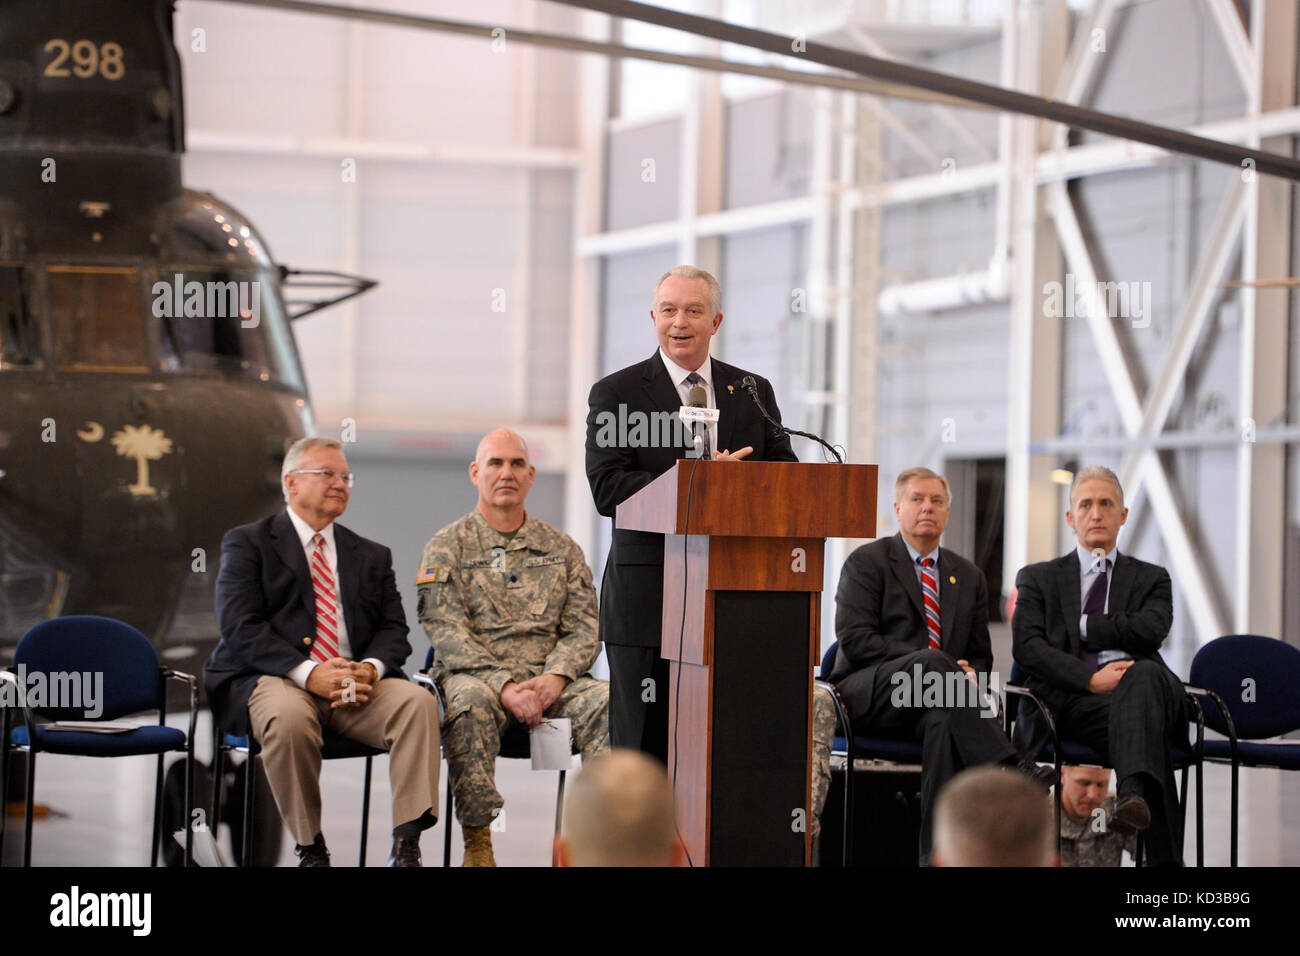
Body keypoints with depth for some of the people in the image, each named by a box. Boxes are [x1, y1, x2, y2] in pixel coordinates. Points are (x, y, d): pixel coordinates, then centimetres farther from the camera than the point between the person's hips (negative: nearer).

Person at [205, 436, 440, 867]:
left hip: (357, 684, 4)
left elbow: (393, 630, 13)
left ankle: (407, 843, -29)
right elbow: (241, 627, -6)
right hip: (273, 678, -4)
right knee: (288, 716, -38)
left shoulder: (372, 556, 23)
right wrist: (309, 673, -20)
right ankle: (310, 848, -21)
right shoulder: (248, 543, 8)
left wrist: (371, 668, -13)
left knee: (418, 701, -26)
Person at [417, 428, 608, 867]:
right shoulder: (447, 546, 8)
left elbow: (584, 628, 10)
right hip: (476, 675, -3)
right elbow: (446, 631, -5)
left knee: (608, 700, -28)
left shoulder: (562, 548, 18)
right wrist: (504, 686, -19)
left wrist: (555, 677, -13)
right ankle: (477, 839, -30)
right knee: (470, 701, -38)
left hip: (550, 678, 3)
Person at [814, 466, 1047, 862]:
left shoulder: (969, 577, 21)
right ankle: (1013, 772, -45)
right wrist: (937, 665, -17)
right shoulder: (866, 562, 5)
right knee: (931, 662, -36)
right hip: (865, 696, -3)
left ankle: (937, 853, -43)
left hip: (929, 704, 3)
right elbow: (855, 640, -8)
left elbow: (980, 655, 22)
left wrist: (969, 674, -6)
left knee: (944, 718, -37)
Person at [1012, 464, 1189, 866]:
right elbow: (1027, 647, 3)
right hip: (1072, 704, -1)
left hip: (1140, 687, 1)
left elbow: (1151, 629, 2)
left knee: (1144, 673, -39)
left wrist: (1080, 627, 3)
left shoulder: (1151, 579, 26)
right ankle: (1163, 858, -50)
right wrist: (1090, 679, -12)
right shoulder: (1038, 579, 23)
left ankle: (1134, 796, -62)